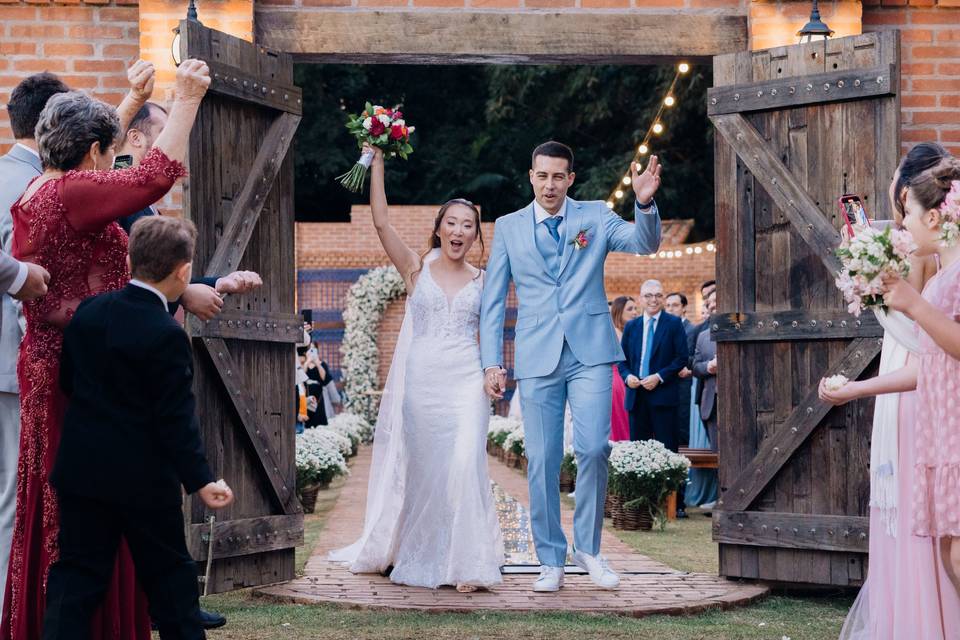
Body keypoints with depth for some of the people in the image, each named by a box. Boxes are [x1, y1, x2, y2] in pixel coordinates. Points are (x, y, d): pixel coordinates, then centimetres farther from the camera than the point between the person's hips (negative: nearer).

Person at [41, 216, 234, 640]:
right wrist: (200, 481, -15)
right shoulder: (167, 335, -18)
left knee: (77, 573, 9)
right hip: (144, 479, -5)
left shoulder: (88, 312, 0)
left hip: (81, 470, 5)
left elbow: (67, 381, 10)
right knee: (169, 573, 11)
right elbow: (177, 419, -18)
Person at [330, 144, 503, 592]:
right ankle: (417, 559, 20)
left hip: (465, 383, 0)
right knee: (420, 468, 5)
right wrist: (377, 160, -6)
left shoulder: (482, 282, 10)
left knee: (464, 466, -14)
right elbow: (381, 222, -4)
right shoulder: (416, 268, 6)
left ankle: (464, 563, -10)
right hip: (420, 381, 0)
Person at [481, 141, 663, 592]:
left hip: (590, 352, -1)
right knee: (542, 461, 1)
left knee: (593, 449, -11)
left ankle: (588, 547, 8)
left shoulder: (595, 217, 8)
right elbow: (493, 301, 10)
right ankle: (551, 561, 10)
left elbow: (645, 243, -7)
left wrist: (645, 203, -27)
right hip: (537, 358, 1)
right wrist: (491, 363, 2)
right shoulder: (508, 227, 10)